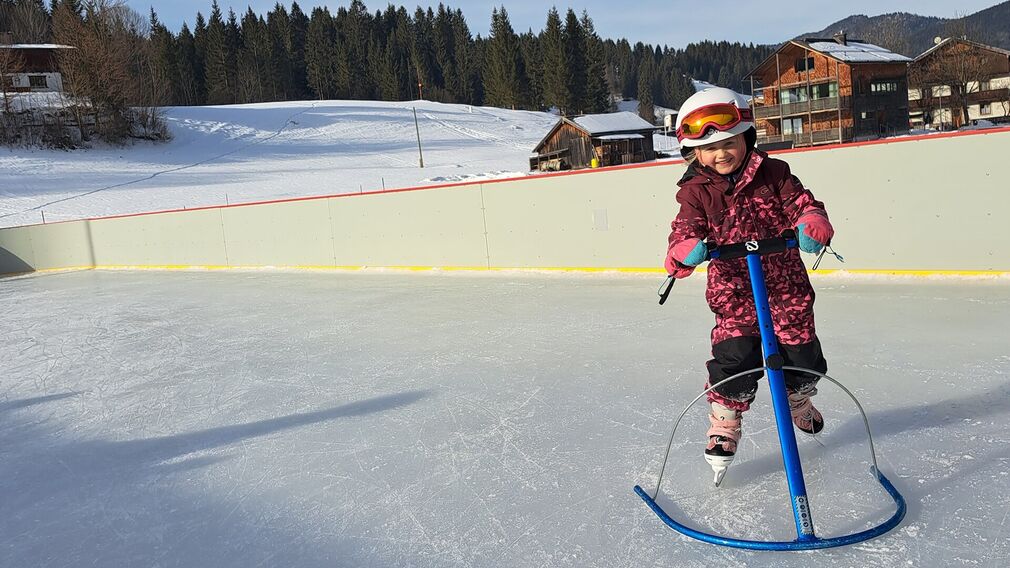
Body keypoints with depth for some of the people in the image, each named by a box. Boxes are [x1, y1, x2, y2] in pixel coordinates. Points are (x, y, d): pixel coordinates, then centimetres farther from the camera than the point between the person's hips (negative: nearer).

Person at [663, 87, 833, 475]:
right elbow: (685, 228, -14)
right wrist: (686, 251, -37)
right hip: (732, 292, -1)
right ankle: (723, 426, 11)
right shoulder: (696, 191, -4)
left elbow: (802, 203, -5)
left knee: (802, 354, 11)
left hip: (785, 285, 2)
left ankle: (798, 403, 44)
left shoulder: (772, 173, -2)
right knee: (734, 360, -10)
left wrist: (812, 225, -29)